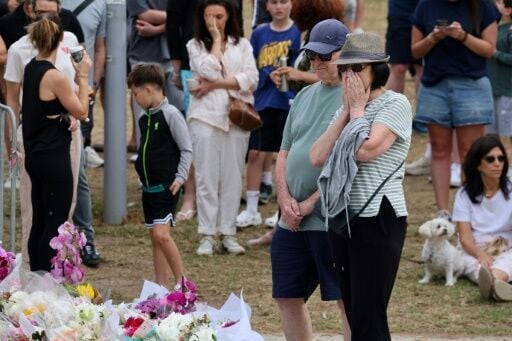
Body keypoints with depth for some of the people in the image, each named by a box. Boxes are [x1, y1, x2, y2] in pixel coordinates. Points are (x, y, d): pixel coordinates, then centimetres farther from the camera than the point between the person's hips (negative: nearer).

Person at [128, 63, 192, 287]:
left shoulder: (170, 114, -11)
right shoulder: (143, 117, 11)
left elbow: (186, 150, -11)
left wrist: (180, 178, -16)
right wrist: (141, 172, 12)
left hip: (166, 187, -8)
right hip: (148, 186, 8)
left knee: (161, 234, -19)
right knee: (155, 237, 9)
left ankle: (182, 283, -9)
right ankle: (161, 287, 14)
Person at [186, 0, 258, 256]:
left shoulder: (242, 45, 11)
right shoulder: (195, 45, 8)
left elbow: (251, 79, -2)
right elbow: (210, 71, -10)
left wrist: (215, 85, -8)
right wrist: (216, 40, -1)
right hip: (206, 115, -1)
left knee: (232, 177, 2)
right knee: (207, 177, -3)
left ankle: (228, 233, 7)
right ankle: (207, 235, -1)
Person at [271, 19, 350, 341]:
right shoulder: (305, 96, 17)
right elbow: (284, 153, 18)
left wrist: (311, 203, -14)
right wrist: (285, 199, 0)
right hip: (292, 222, 8)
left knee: (348, 301, -6)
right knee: (288, 298, 13)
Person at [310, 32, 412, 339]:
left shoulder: (395, 104, -6)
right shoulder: (347, 109, 17)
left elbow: (366, 150, -20)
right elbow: (318, 158, 5)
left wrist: (357, 109, -5)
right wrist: (346, 111, 2)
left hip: (377, 219, -8)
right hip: (342, 218, 8)